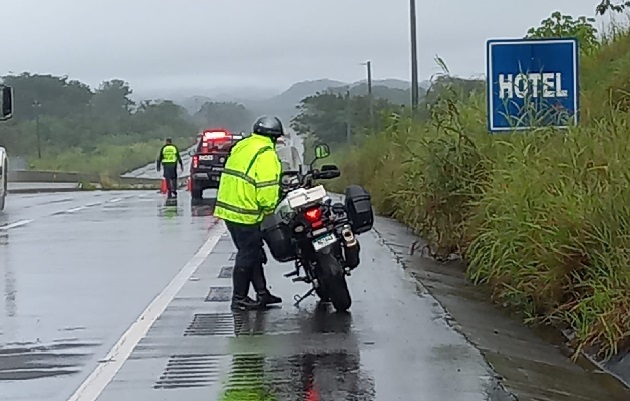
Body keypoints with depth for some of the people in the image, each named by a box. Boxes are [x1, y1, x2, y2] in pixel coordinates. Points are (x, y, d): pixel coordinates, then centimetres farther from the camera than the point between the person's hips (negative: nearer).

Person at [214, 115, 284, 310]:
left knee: (254, 253, 16)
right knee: (248, 255, 1)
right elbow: (267, 187, -20)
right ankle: (239, 298, 7)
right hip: (246, 212, -9)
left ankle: (262, 293, 22)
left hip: (228, 206, 9)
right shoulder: (266, 154, -14)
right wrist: (269, 210, -5)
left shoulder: (241, 146, 13)